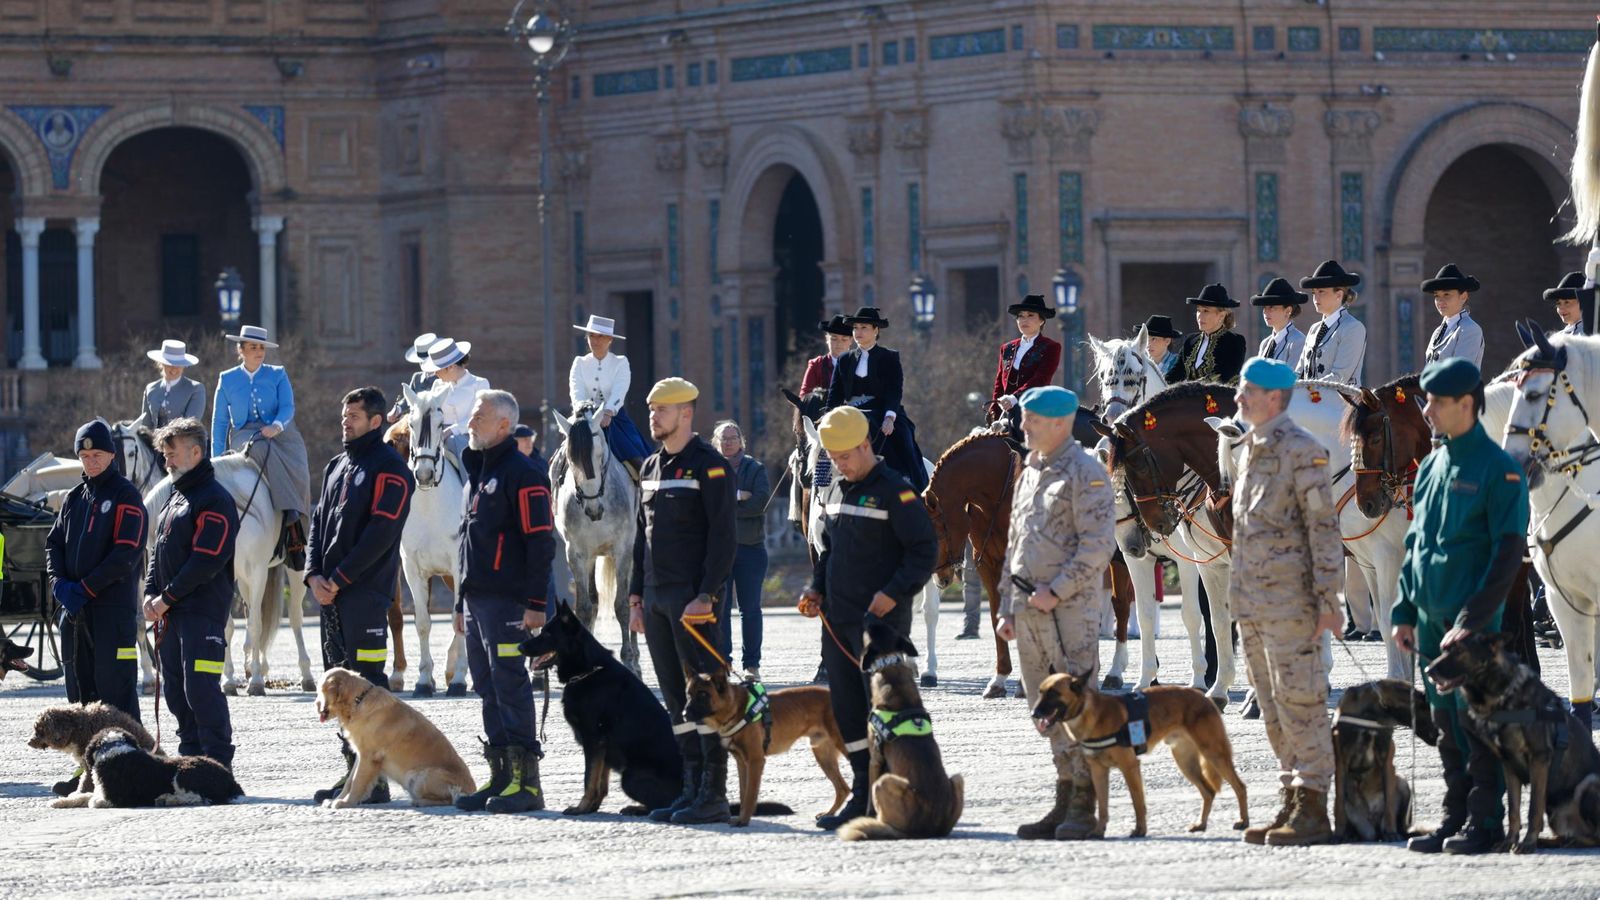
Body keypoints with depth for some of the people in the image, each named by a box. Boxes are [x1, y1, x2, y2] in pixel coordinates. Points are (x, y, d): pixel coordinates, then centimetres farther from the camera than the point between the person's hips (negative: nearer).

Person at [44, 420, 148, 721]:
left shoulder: (125, 496, -5)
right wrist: (59, 582, -5)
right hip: (74, 607, 7)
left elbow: (126, 553, -13)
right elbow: (54, 543, 15)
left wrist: (85, 588, -16)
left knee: (114, 683, -10)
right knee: (79, 685, 11)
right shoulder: (74, 498, 16)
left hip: (114, 605, -7)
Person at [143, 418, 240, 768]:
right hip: (170, 611, 9)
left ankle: (219, 764, -9)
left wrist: (167, 598, -16)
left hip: (203, 611, -9)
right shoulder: (175, 497, 18)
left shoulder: (215, 500, -11)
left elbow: (206, 561, -18)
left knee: (200, 688, -13)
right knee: (175, 689, 10)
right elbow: (159, 551, 20)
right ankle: (191, 760, 18)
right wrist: (151, 594, 4)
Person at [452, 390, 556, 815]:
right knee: (488, 689, 10)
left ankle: (525, 782, -11)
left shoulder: (522, 476, -9)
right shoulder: (476, 476, 20)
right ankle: (501, 776, 14)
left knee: (510, 687, -11)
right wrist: (461, 604, 23)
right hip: (477, 600, 9)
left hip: (507, 602, -9)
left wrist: (536, 604, -20)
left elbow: (540, 543, -15)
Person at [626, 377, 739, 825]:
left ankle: (714, 795, -7)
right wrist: (636, 595, 15)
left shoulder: (709, 466, -8)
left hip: (692, 599, -8)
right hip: (656, 599, 8)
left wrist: (705, 596, -20)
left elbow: (724, 536, -14)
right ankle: (692, 788, 14)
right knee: (675, 698, 9)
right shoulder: (651, 467, 17)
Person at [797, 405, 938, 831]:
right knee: (846, 708, 8)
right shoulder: (840, 492, 16)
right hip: (838, 620, 8)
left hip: (881, 619, -8)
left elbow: (925, 550, -11)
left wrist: (894, 593, -21)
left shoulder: (895, 491, -9)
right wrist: (817, 589, 10)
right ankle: (863, 793, 14)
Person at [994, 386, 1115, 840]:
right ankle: (1065, 799, 15)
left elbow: (1099, 544, -15)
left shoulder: (1085, 473, -8)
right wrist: (1008, 608, 17)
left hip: (1070, 609, -8)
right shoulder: (1030, 473, 18)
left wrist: (1056, 590, -18)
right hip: (1028, 610, 8)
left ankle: (1084, 809, -5)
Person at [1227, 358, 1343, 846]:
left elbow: (1324, 527, -14)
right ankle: (1292, 801, 17)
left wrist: (1327, 599, -17)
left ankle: (1313, 809, -6)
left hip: (1289, 599, -9)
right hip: (1252, 600, 9)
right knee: (1273, 709, 11)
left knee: (1299, 701, -8)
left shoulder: (1301, 450, -11)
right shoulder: (1251, 448, 16)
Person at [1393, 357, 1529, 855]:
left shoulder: (1497, 469, -10)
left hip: (1473, 620, -7)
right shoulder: (1431, 467, 13)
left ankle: (1484, 822, -1)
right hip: (1431, 620, 7)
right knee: (1446, 722, 11)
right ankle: (1455, 817, 17)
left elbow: (1508, 553, -14)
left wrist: (1471, 621, -19)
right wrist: (1405, 612, 12)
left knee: (1474, 720, -6)